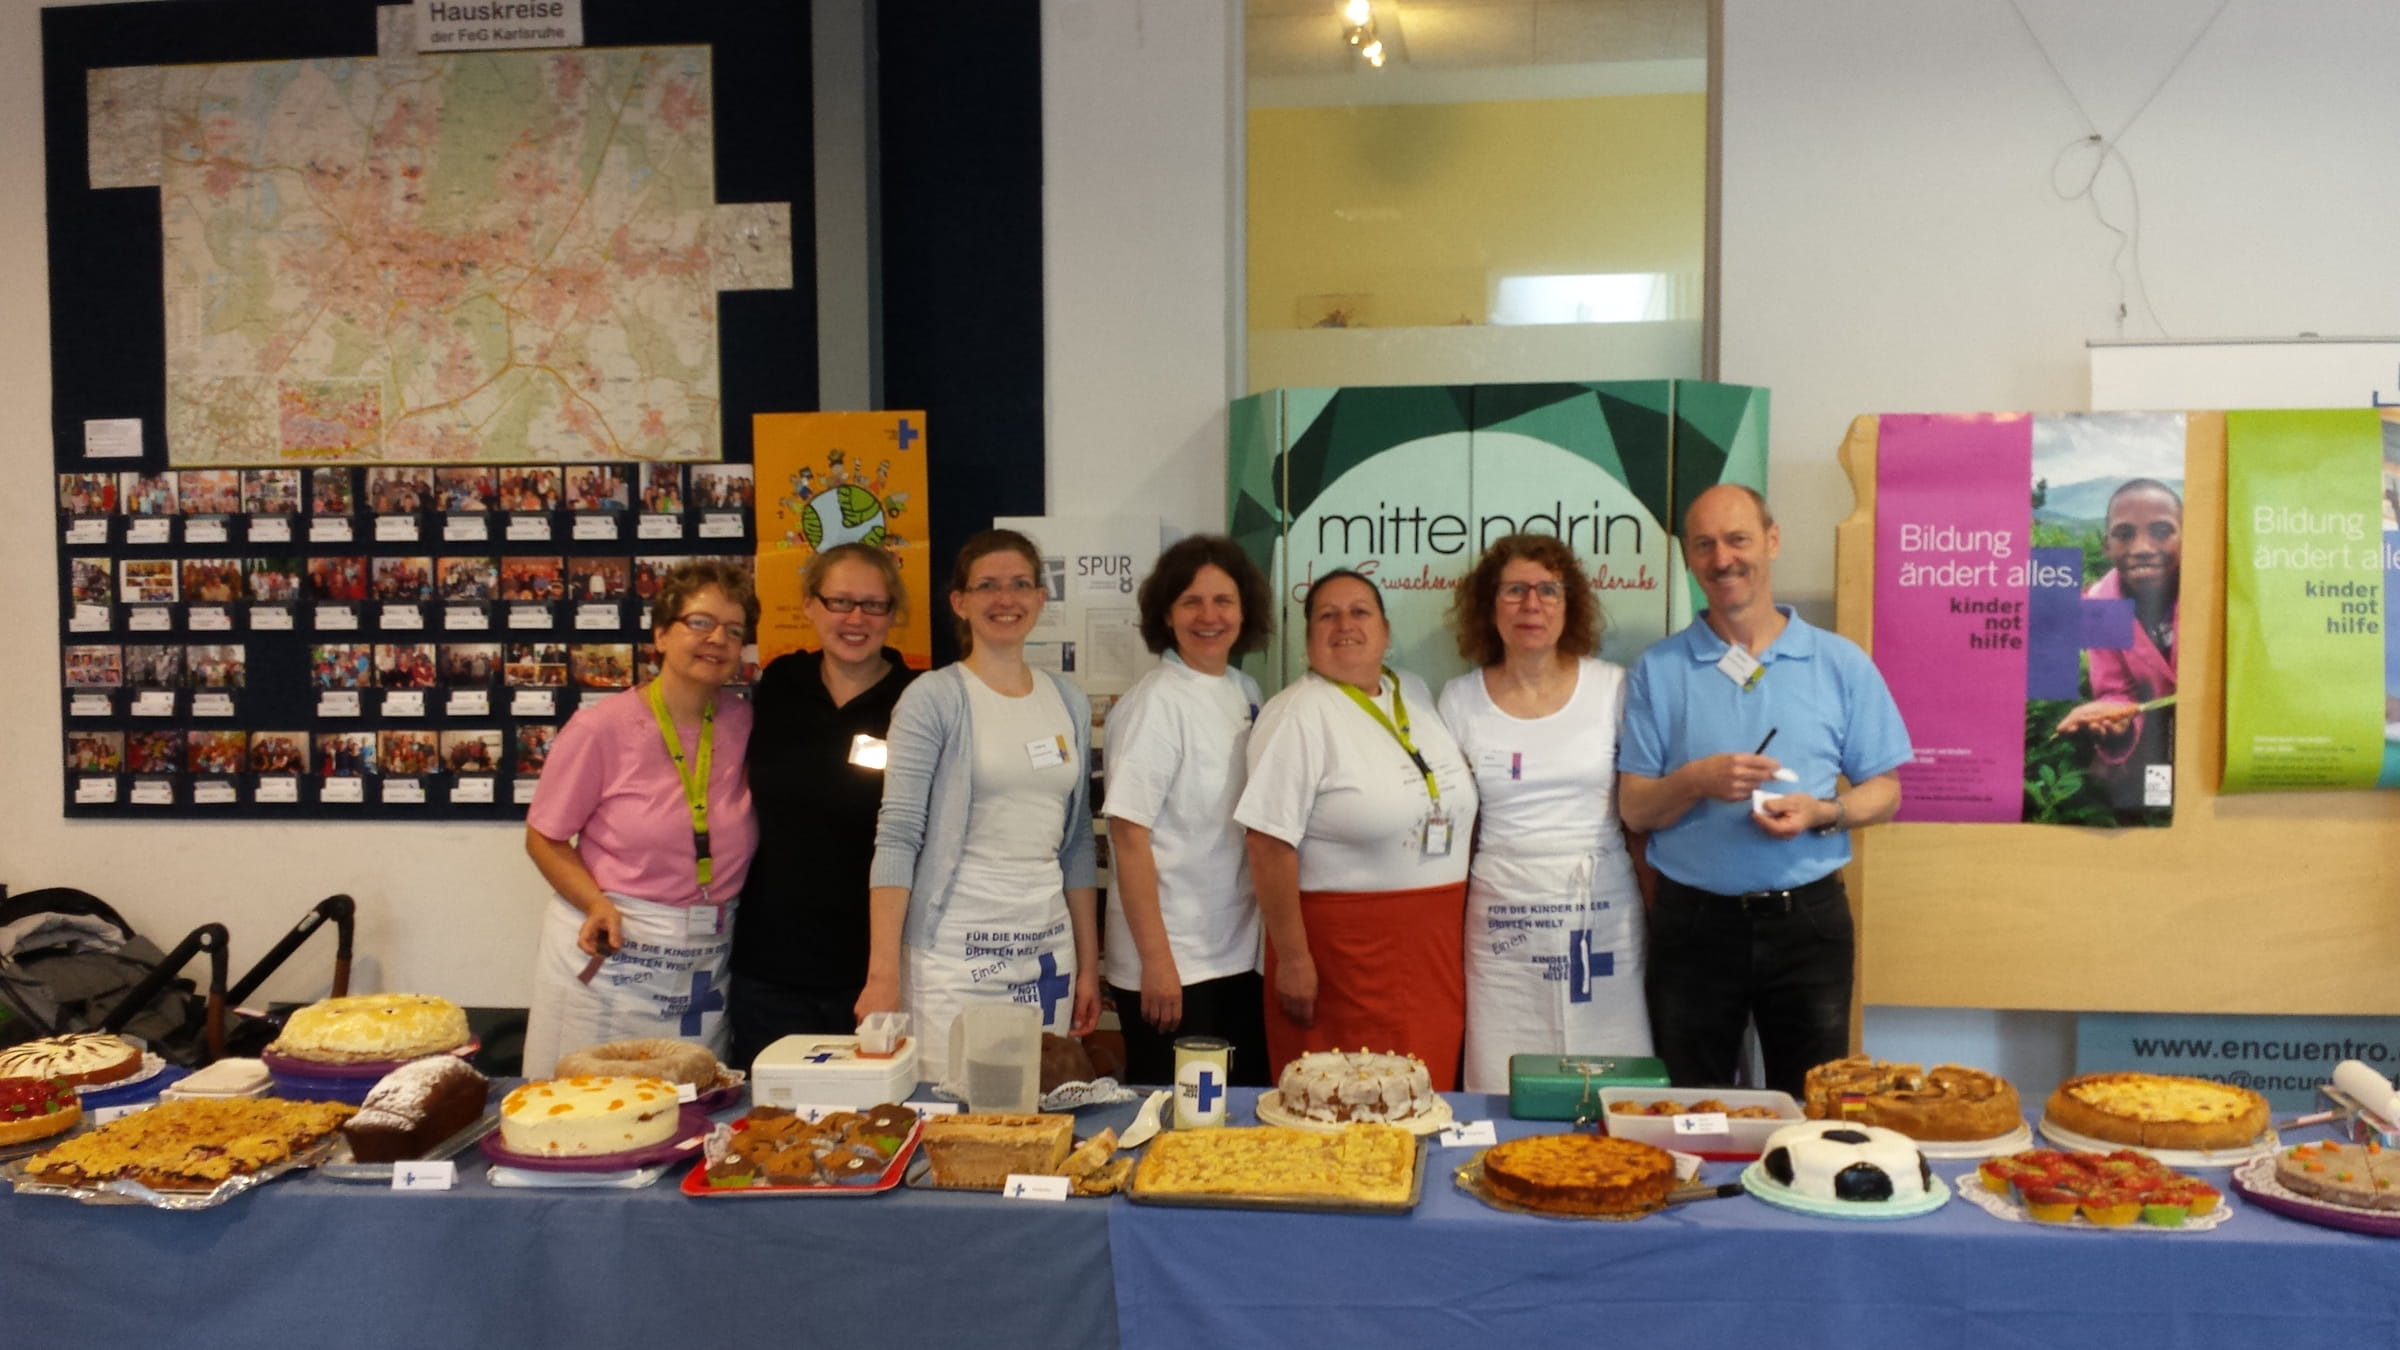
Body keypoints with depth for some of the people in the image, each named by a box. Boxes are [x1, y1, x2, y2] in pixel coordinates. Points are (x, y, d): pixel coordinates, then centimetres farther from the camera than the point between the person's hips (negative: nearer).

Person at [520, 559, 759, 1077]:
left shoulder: (744, 725, 2)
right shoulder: (601, 728, -9)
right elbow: (544, 838, -1)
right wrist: (597, 905, -16)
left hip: (706, 966, 3)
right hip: (608, 956, -3)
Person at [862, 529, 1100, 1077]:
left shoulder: (1069, 702, 9)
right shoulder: (933, 698, -5)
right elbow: (897, 837, -10)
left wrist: (1089, 964, 12)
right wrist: (882, 974, -16)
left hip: (1047, 953, 4)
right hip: (954, 952, -4)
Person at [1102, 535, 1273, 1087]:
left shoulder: (1246, 692, 6)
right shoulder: (1154, 704, -14)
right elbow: (1129, 835, -16)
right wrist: (1155, 960, -17)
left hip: (1240, 956, 7)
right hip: (1172, 964, -7)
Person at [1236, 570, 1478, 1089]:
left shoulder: (1417, 695, 11)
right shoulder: (1298, 714, -11)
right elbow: (1271, 843, -16)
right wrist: (1292, 958, -17)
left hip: (1436, 947, 6)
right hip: (1344, 950, -6)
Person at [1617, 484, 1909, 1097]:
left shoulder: (1841, 664, 4)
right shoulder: (1658, 669, 3)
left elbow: (1884, 791, 6)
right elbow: (1634, 809, 1)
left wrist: (1821, 811, -14)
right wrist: (1696, 781, -19)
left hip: (1807, 916, 0)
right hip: (1692, 922, 0)